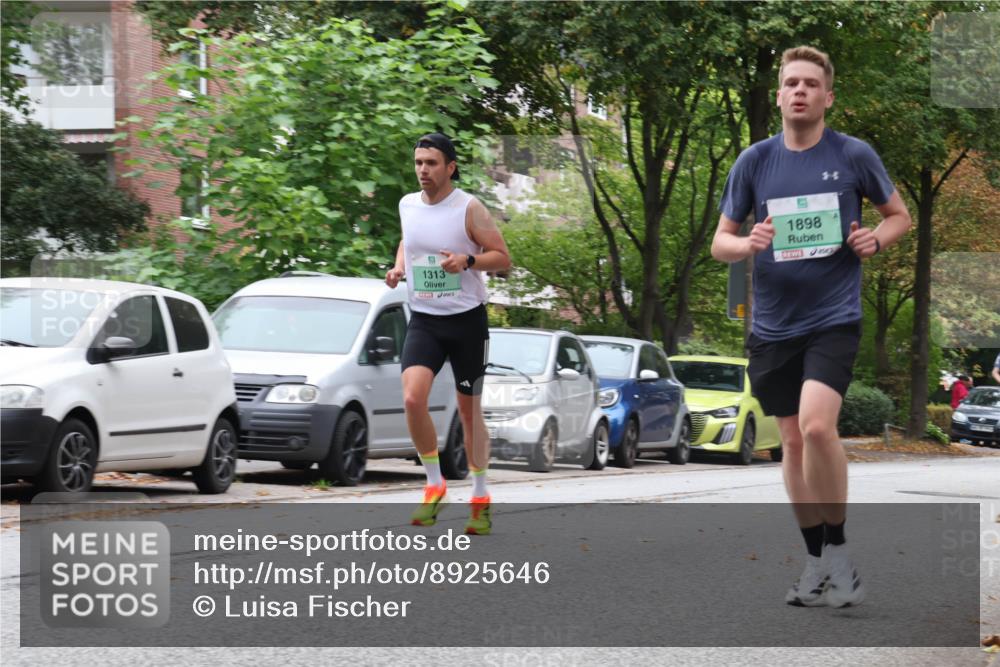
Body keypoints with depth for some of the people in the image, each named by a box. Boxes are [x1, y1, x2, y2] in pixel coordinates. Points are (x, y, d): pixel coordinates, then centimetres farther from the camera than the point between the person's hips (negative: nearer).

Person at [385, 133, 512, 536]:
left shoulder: (469, 208, -10)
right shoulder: (407, 205, 4)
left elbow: (503, 258, -8)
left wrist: (468, 261, -25)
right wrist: (398, 266, 6)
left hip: (467, 320, -3)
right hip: (424, 321, 3)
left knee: (469, 411, 6)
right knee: (413, 399, -19)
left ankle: (480, 500, 21)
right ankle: (435, 486, -2)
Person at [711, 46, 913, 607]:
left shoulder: (854, 156, -2)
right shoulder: (755, 161, 3)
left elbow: (899, 215, 13)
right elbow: (720, 243, 9)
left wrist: (876, 240, -9)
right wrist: (747, 244, -14)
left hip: (834, 318, -3)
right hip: (773, 325, 3)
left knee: (817, 425, -23)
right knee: (793, 442, 9)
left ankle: (839, 550, -7)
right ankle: (818, 563, 22)